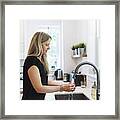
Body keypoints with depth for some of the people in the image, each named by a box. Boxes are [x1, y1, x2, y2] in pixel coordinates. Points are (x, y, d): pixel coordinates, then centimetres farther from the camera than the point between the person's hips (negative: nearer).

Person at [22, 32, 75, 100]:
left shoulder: (40, 60, 8)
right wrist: (61, 88, -20)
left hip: (40, 98, 9)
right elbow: (39, 88, -23)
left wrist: (64, 84, 5)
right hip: (31, 98, -8)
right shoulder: (32, 61, -20)